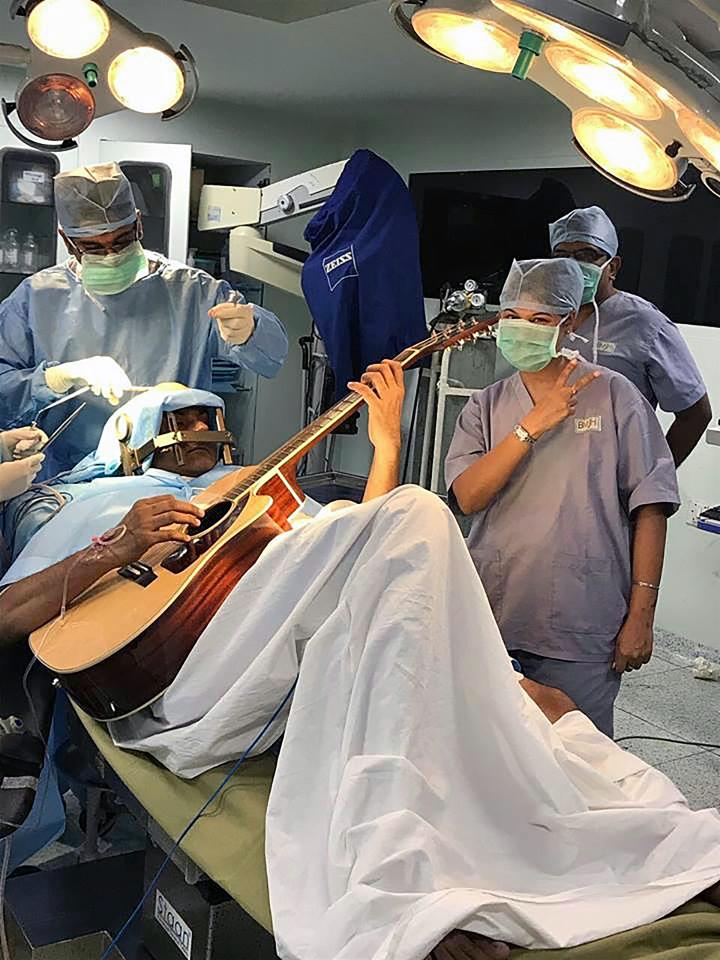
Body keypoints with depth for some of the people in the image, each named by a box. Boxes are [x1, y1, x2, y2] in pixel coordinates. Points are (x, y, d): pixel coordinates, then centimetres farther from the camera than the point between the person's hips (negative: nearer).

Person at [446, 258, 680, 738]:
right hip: (491, 623, 3)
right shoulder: (485, 406, 9)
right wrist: (535, 423, -14)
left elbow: (649, 508, -2)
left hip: (582, 635, -3)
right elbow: (469, 497, -6)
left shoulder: (613, 395, -1)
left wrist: (641, 615, -5)